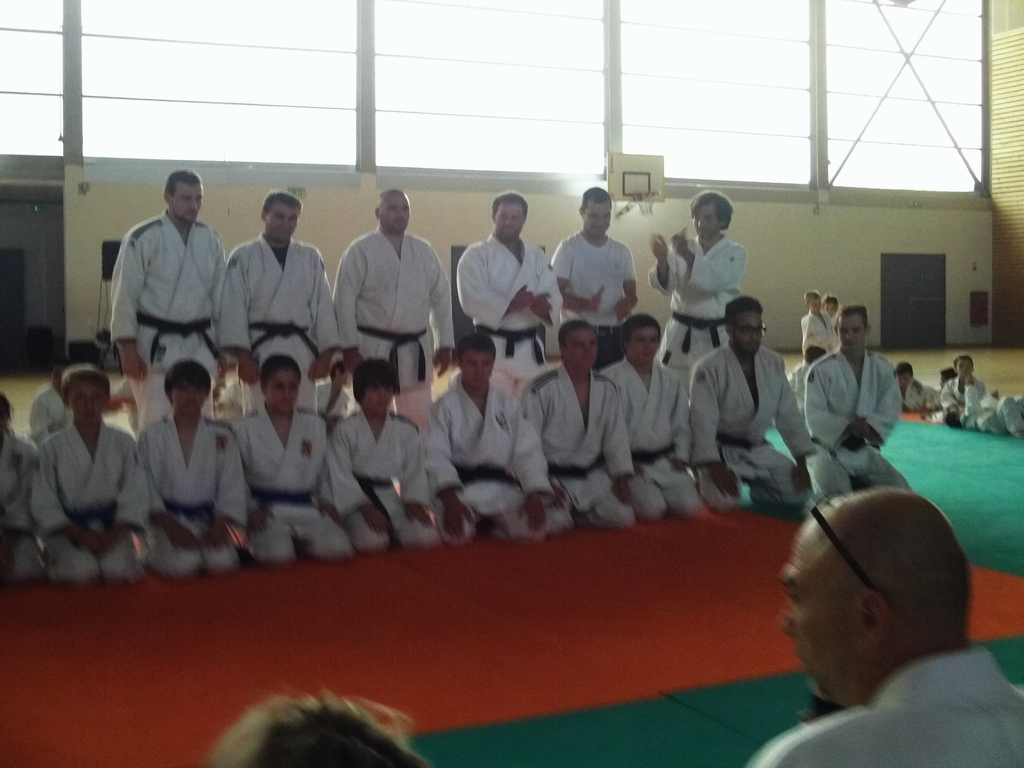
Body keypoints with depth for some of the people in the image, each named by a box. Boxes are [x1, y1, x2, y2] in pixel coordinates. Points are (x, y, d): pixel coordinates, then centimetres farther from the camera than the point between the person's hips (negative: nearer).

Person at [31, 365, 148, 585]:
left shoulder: (123, 443, 4)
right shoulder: (52, 448, 3)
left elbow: (136, 495, 1)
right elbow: (44, 503, 0)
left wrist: (113, 535, -13)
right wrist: (81, 535, -11)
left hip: (114, 532, 1)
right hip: (70, 533, -1)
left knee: (118, 575, -26)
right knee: (80, 575, -29)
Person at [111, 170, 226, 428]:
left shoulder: (211, 240, 6)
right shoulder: (143, 238, -8)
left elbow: (220, 295, 11)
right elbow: (124, 295, -9)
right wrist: (128, 350, -12)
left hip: (199, 345, 5)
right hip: (156, 345, -5)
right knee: (155, 422, -3)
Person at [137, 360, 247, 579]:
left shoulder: (221, 436, 8)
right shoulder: (151, 437, 5)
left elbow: (232, 486, 3)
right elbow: (146, 487, -2)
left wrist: (221, 524, -12)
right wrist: (170, 525, -14)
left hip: (210, 523, 2)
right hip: (168, 522, -1)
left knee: (222, 565, -26)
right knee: (181, 568, -29)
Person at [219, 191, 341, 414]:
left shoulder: (311, 258, 10)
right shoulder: (244, 257, 3)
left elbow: (323, 307, 7)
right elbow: (234, 308, -2)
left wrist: (326, 354, 1)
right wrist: (243, 356, -9)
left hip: (302, 351, 2)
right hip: (260, 349, -2)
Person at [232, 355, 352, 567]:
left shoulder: (315, 425, 9)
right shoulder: (244, 429, 1)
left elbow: (324, 471, 15)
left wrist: (327, 502, -1)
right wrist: (251, 508, -13)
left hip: (307, 510, 3)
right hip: (266, 512, -3)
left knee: (339, 552, -20)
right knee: (279, 559, -31)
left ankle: (300, 545, 7)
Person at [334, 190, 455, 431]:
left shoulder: (424, 251, 8)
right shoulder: (360, 251, -5)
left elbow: (441, 298, 10)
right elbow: (344, 301, -8)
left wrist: (445, 344, 6)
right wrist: (350, 348, -12)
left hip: (415, 350, 4)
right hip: (373, 347, -4)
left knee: (420, 418, 9)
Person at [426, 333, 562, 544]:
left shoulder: (509, 405, 6)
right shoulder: (444, 407, -2)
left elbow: (528, 453, 0)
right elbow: (437, 457, -12)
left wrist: (534, 495, -16)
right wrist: (450, 500, -28)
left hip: (503, 488, 3)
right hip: (460, 489, -3)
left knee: (534, 530, -21)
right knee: (457, 535, -33)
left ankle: (492, 526, 10)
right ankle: (469, 521, 4)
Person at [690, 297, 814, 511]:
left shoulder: (774, 363, 0)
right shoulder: (709, 367, -17)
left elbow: (789, 415, 3)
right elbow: (703, 420, -21)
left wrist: (801, 461, -3)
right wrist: (715, 466, -30)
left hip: (759, 451, 5)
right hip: (722, 451, -5)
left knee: (797, 492, -7)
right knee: (724, 502, -27)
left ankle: (752, 485, 18)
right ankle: (705, 483, 8)